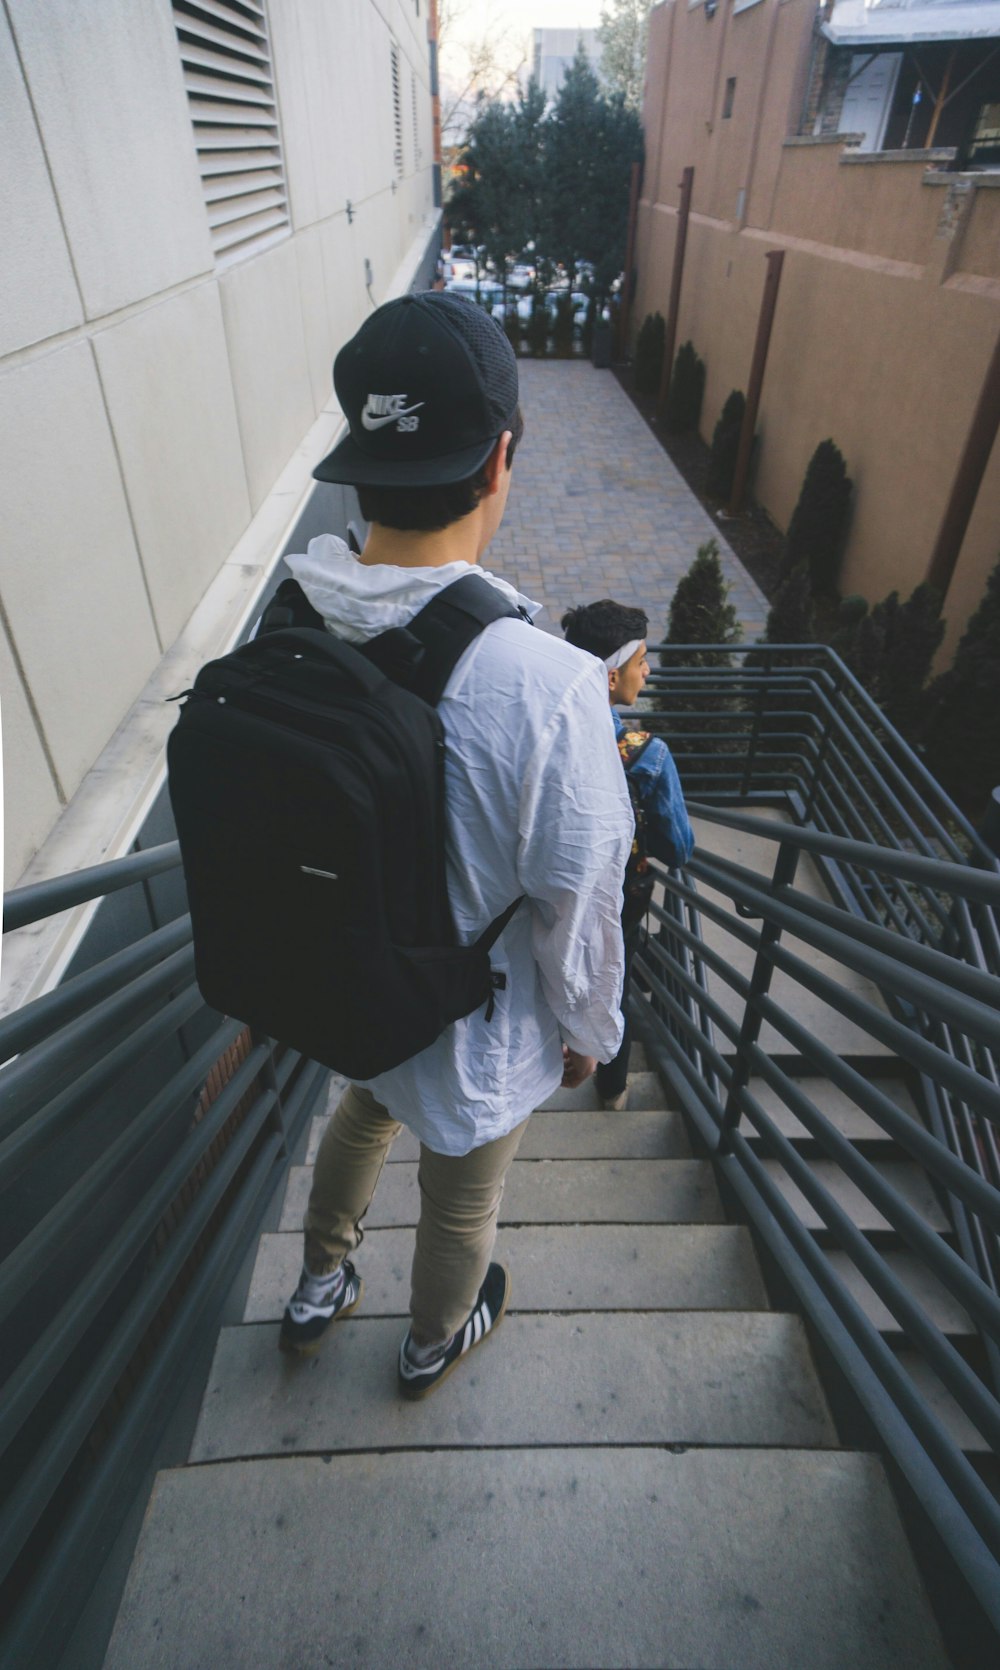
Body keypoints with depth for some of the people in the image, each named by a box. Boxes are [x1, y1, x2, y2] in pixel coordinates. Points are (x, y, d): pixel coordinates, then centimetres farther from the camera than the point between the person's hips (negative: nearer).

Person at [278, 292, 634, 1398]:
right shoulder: (548, 687, -35)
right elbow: (576, 912, -22)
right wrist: (590, 1030, -1)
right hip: (472, 1033, -4)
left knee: (363, 1111, 37)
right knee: (460, 1208, 28)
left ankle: (318, 1288, 62)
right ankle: (432, 1345, 60)